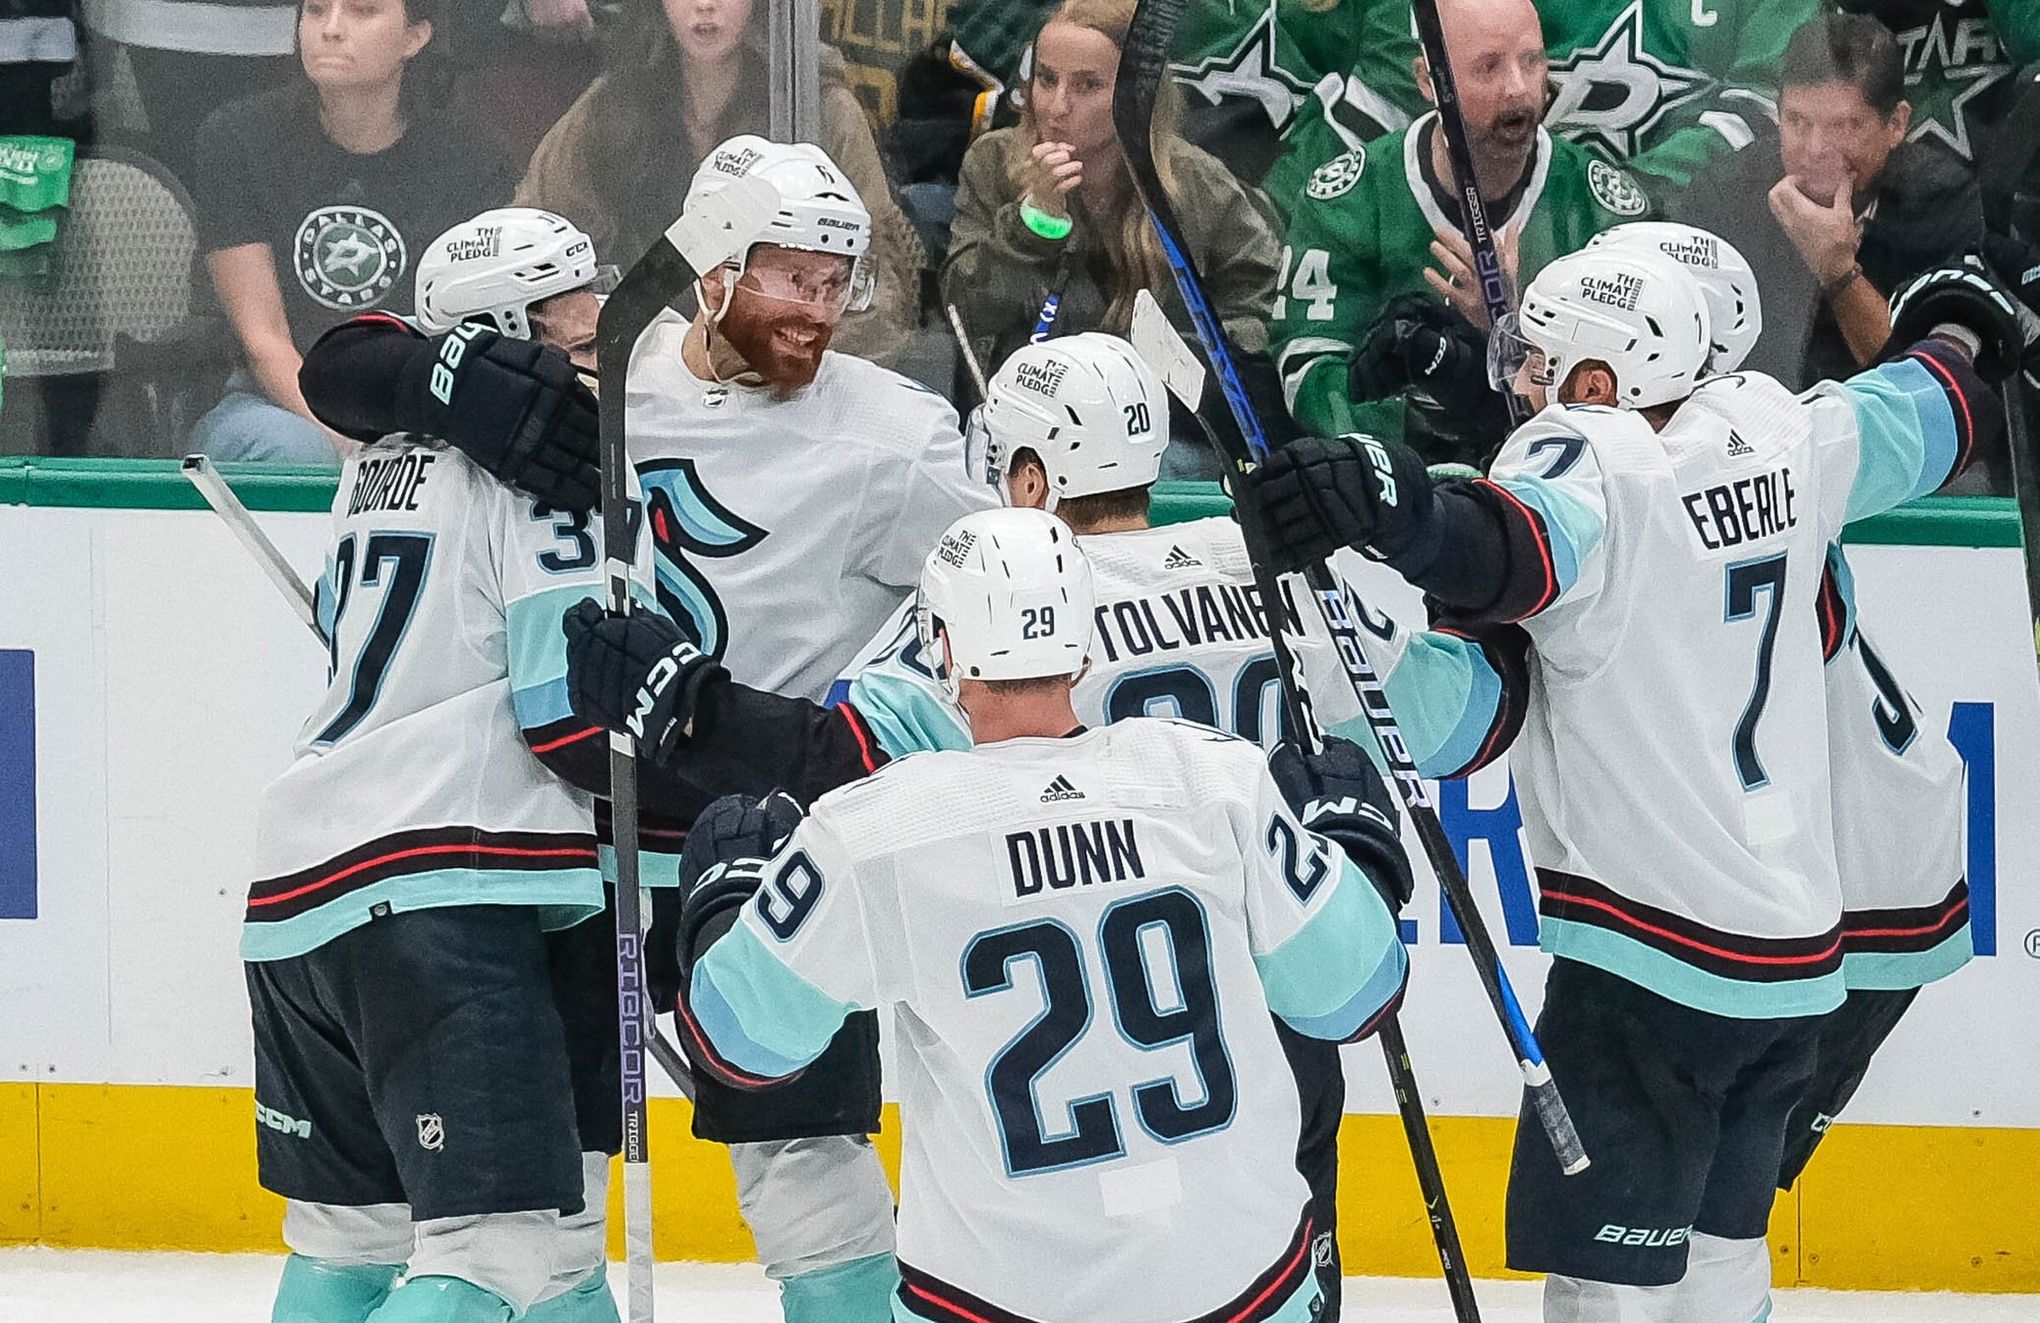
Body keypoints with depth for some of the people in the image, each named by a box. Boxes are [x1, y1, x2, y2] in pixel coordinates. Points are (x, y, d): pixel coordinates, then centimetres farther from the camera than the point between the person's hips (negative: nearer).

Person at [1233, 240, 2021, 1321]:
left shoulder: (1592, 465, -15)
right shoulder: (1776, 440, 7)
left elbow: (1513, 551, -38)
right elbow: (1928, 417, 25)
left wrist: (1388, 504, -56)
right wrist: (1961, 334, 47)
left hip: (1653, 963, -8)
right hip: (1794, 949, 8)